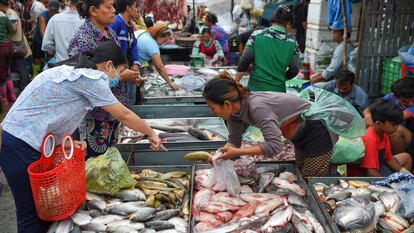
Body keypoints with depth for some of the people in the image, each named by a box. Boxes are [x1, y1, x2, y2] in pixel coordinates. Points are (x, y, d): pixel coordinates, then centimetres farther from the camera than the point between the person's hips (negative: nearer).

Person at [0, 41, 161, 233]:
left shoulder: (73, 71, 14)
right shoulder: (91, 78, -14)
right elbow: (124, 116, -8)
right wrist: (151, 133, 6)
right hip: (21, 145, -9)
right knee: (32, 215, 1)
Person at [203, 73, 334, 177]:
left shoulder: (256, 107, -36)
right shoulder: (234, 110, -10)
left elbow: (275, 146, -39)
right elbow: (234, 140, 0)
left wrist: (238, 152, -37)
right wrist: (221, 154, -20)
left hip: (316, 134, -9)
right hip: (301, 137, 9)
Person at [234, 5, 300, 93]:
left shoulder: (257, 35, -3)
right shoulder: (292, 44, -1)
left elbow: (245, 62, -5)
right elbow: (294, 70, 3)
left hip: (256, 88, 0)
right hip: (278, 90, 1)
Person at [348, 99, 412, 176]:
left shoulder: (383, 134, -1)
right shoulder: (370, 140, -29)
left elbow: (389, 159, 9)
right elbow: (372, 173, -32)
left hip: (379, 168, 10)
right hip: (364, 175, -10)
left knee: (406, 157, 19)